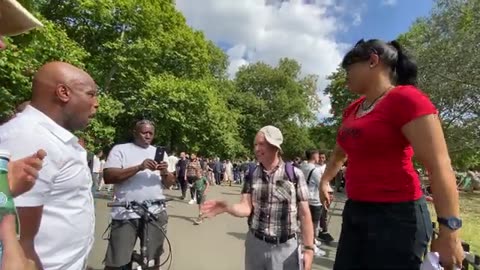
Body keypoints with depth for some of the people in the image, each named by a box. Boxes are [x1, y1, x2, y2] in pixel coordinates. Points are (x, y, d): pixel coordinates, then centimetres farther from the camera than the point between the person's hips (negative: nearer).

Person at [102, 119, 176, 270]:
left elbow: (170, 184, 11)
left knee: (153, 257, 16)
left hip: (156, 213, 3)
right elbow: (108, 177, -11)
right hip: (126, 214, -3)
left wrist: (165, 173, -11)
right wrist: (139, 167, -19)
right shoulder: (120, 149, 3)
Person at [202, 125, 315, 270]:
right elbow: (246, 208, -8)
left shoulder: (295, 174, -10)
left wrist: (309, 248, -6)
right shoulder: (251, 175, -1)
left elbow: (304, 214, -6)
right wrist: (226, 207, -27)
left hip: (285, 248, -3)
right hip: (255, 244, 3)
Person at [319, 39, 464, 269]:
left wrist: (448, 232, -20)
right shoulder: (352, 109, 11)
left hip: (396, 214, -7)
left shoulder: (406, 98, -12)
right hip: (355, 211, 8)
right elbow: (339, 153, 27)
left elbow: (439, 165, -18)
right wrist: (324, 181, 24)